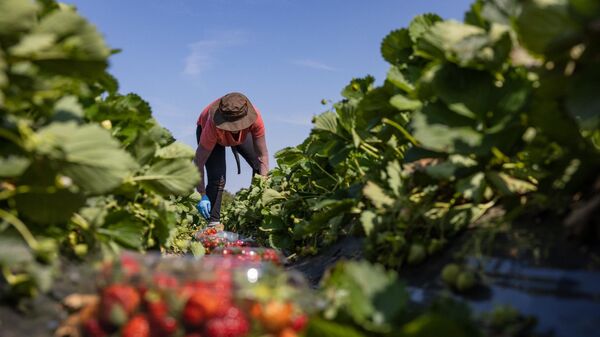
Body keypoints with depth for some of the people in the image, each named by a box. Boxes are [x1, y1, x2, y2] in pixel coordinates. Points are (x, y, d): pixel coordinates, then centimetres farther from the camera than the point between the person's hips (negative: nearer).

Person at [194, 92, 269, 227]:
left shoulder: (255, 117, -40)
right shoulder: (213, 126, -45)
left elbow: (262, 155, -30)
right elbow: (198, 162, -37)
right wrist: (202, 196, -39)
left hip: (242, 134, 3)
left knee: (260, 168, -9)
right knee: (217, 179, -20)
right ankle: (214, 223, -9)